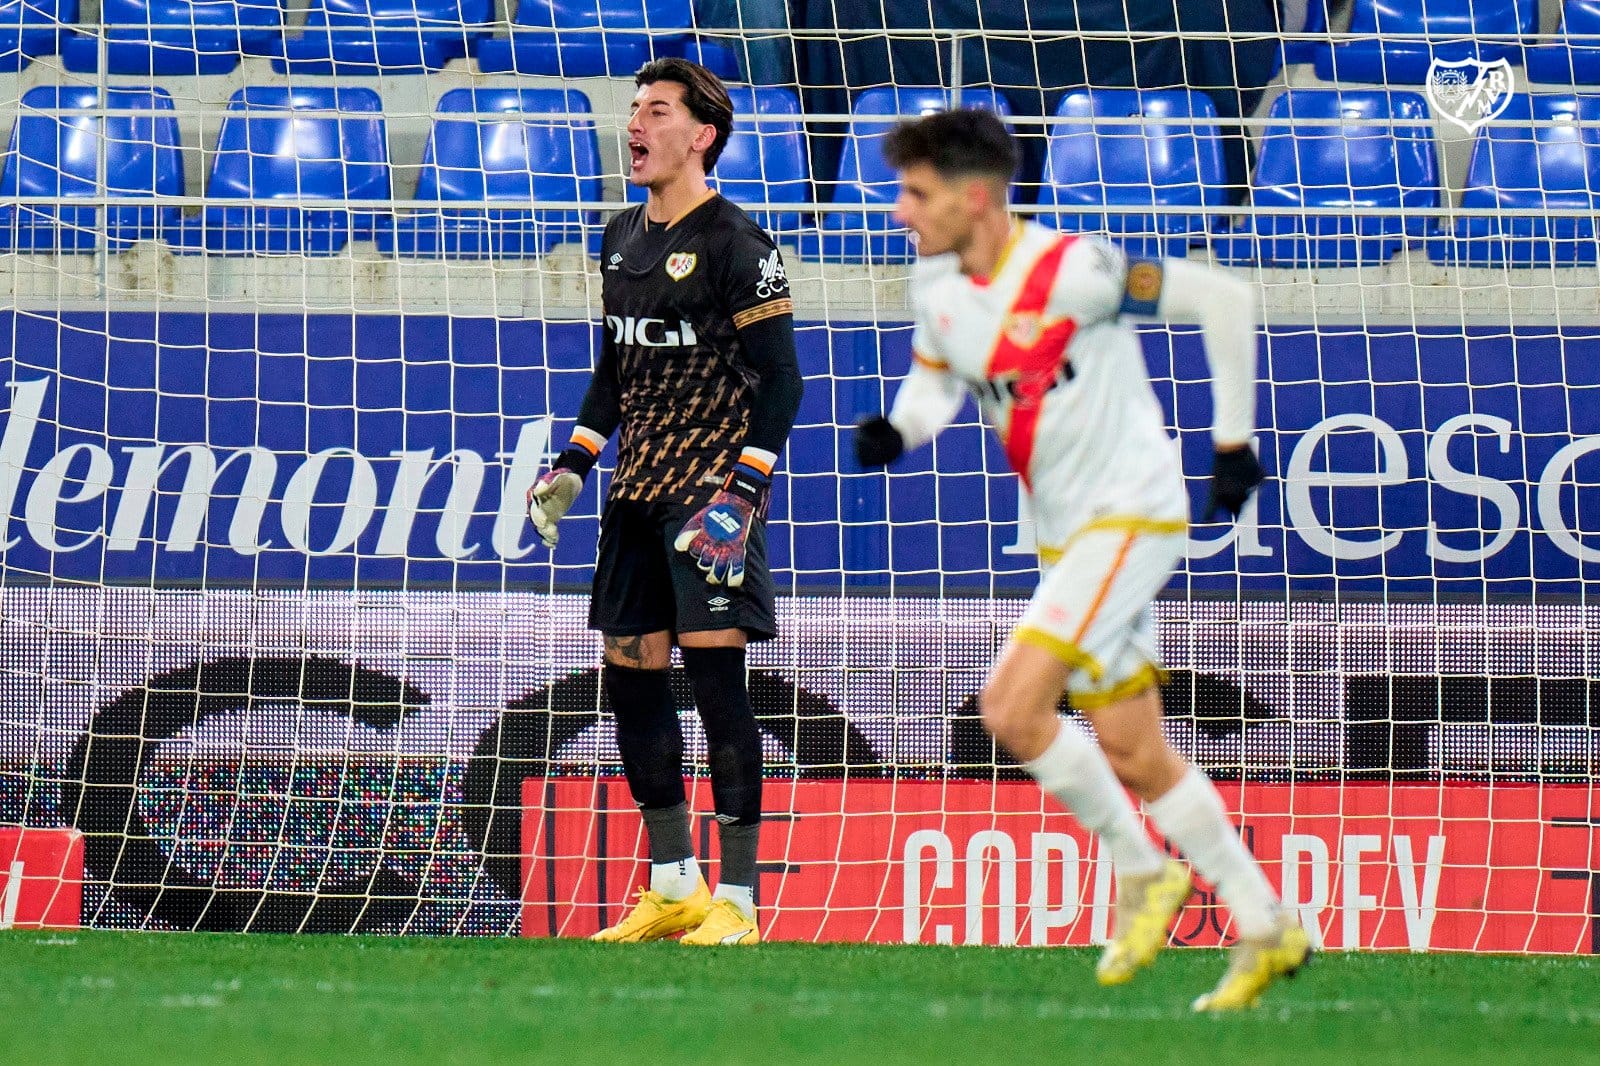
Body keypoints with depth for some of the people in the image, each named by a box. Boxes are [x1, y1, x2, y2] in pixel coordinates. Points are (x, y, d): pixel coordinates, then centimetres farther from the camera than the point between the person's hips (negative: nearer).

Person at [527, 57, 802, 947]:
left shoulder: (734, 243, -11)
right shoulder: (624, 239, 13)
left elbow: (782, 380, -12)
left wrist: (744, 494, -20)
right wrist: (574, 464, 16)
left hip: (711, 487, -8)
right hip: (638, 490, 8)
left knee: (715, 673, -11)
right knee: (631, 673, 8)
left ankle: (737, 902, -8)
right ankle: (676, 886, 19)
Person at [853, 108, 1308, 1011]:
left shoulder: (1070, 269, -19)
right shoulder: (937, 286, 3)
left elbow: (1223, 297, -14)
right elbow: (935, 384, 18)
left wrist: (1233, 439, -10)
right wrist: (895, 434, -6)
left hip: (1133, 514, -8)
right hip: (1067, 536, 8)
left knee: (1013, 706, -19)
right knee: (1134, 755, 8)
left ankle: (1142, 870, -1)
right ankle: (1268, 931, 16)